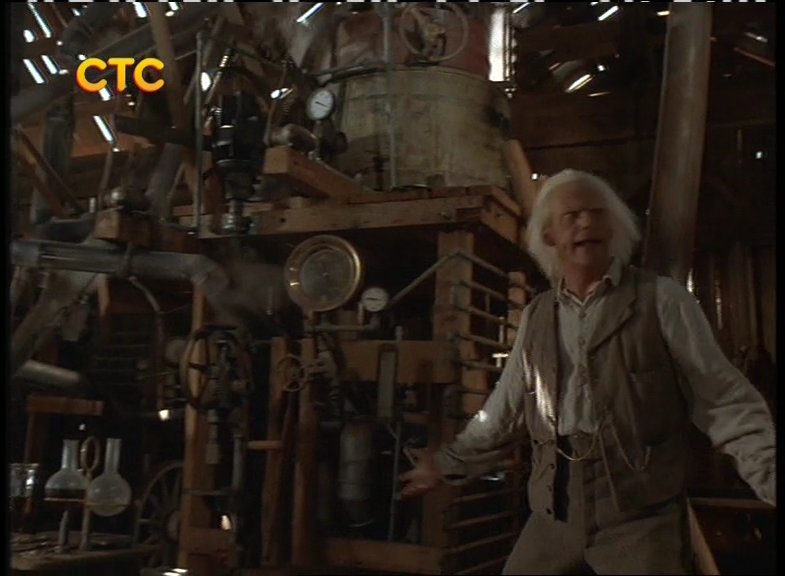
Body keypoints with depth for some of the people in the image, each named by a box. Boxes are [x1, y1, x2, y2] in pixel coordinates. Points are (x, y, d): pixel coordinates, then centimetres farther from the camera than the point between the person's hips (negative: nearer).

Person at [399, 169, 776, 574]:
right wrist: (449, 464, 19)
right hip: (554, 516, 4)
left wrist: (769, 476, -13)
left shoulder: (662, 299, -2)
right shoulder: (536, 316, 9)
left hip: (641, 515, -3)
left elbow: (724, 400, -2)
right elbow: (505, 411, 16)